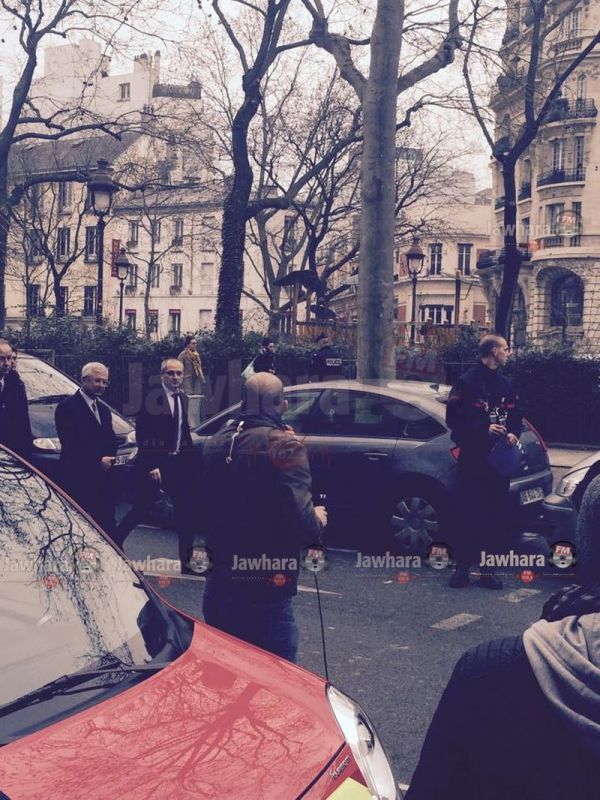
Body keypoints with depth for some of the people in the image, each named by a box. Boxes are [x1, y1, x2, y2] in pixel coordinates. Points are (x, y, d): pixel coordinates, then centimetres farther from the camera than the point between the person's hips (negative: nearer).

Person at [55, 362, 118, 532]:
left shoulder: (104, 409, 18)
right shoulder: (67, 407, -7)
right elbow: (69, 445, -13)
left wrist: (111, 459, -3)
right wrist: (97, 461, -17)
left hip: (104, 481, 7)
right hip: (78, 481, -7)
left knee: (106, 526, 7)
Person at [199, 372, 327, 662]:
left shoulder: (215, 443, 6)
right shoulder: (284, 445, -15)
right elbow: (300, 520, -20)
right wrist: (318, 520, -2)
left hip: (219, 582, 7)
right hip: (267, 587, -7)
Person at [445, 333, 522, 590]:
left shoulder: (505, 385, 15)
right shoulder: (468, 382, -5)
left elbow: (516, 417, 20)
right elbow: (454, 418, -9)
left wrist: (513, 434, -1)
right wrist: (484, 429, -18)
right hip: (472, 457, -5)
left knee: (497, 514, 4)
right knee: (467, 512, -3)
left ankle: (490, 569, 12)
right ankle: (462, 567, 6)